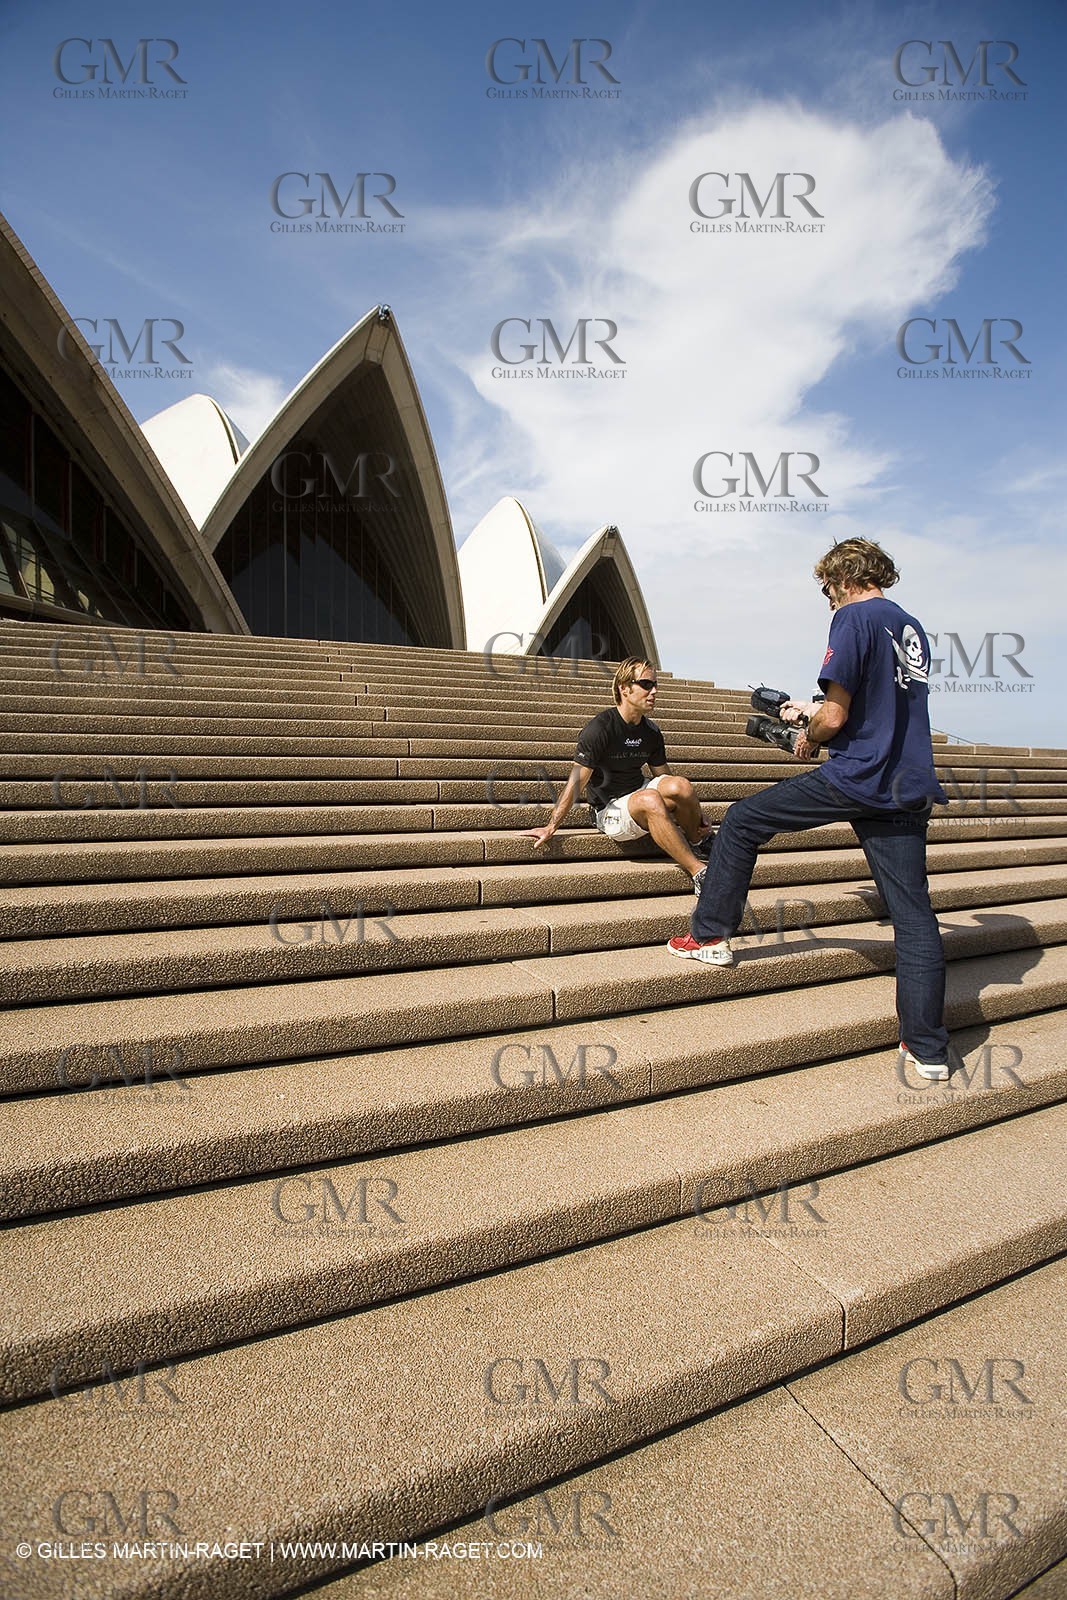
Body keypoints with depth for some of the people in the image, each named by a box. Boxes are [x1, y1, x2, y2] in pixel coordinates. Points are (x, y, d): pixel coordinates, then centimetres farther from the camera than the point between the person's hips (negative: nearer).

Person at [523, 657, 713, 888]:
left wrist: (695, 820, 9)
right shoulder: (599, 728, -13)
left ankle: (698, 840, 2)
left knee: (680, 785, -25)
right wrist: (550, 827, -18)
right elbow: (576, 782, -14)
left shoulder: (651, 731, 6)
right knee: (650, 799, -37)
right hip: (608, 810, -5)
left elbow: (664, 777, 15)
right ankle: (698, 872, -33)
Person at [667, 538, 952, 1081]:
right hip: (909, 791, 8)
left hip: (854, 778, -7)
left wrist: (808, 740, 7)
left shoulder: (853, 617, -7)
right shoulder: (913, 629, 18)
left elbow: (836, 717, -14)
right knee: (914, 914, 7)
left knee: (742, 821, 9)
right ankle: (928, 1050, 11)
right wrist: (811, 710, 34)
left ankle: (710, 936, 16)